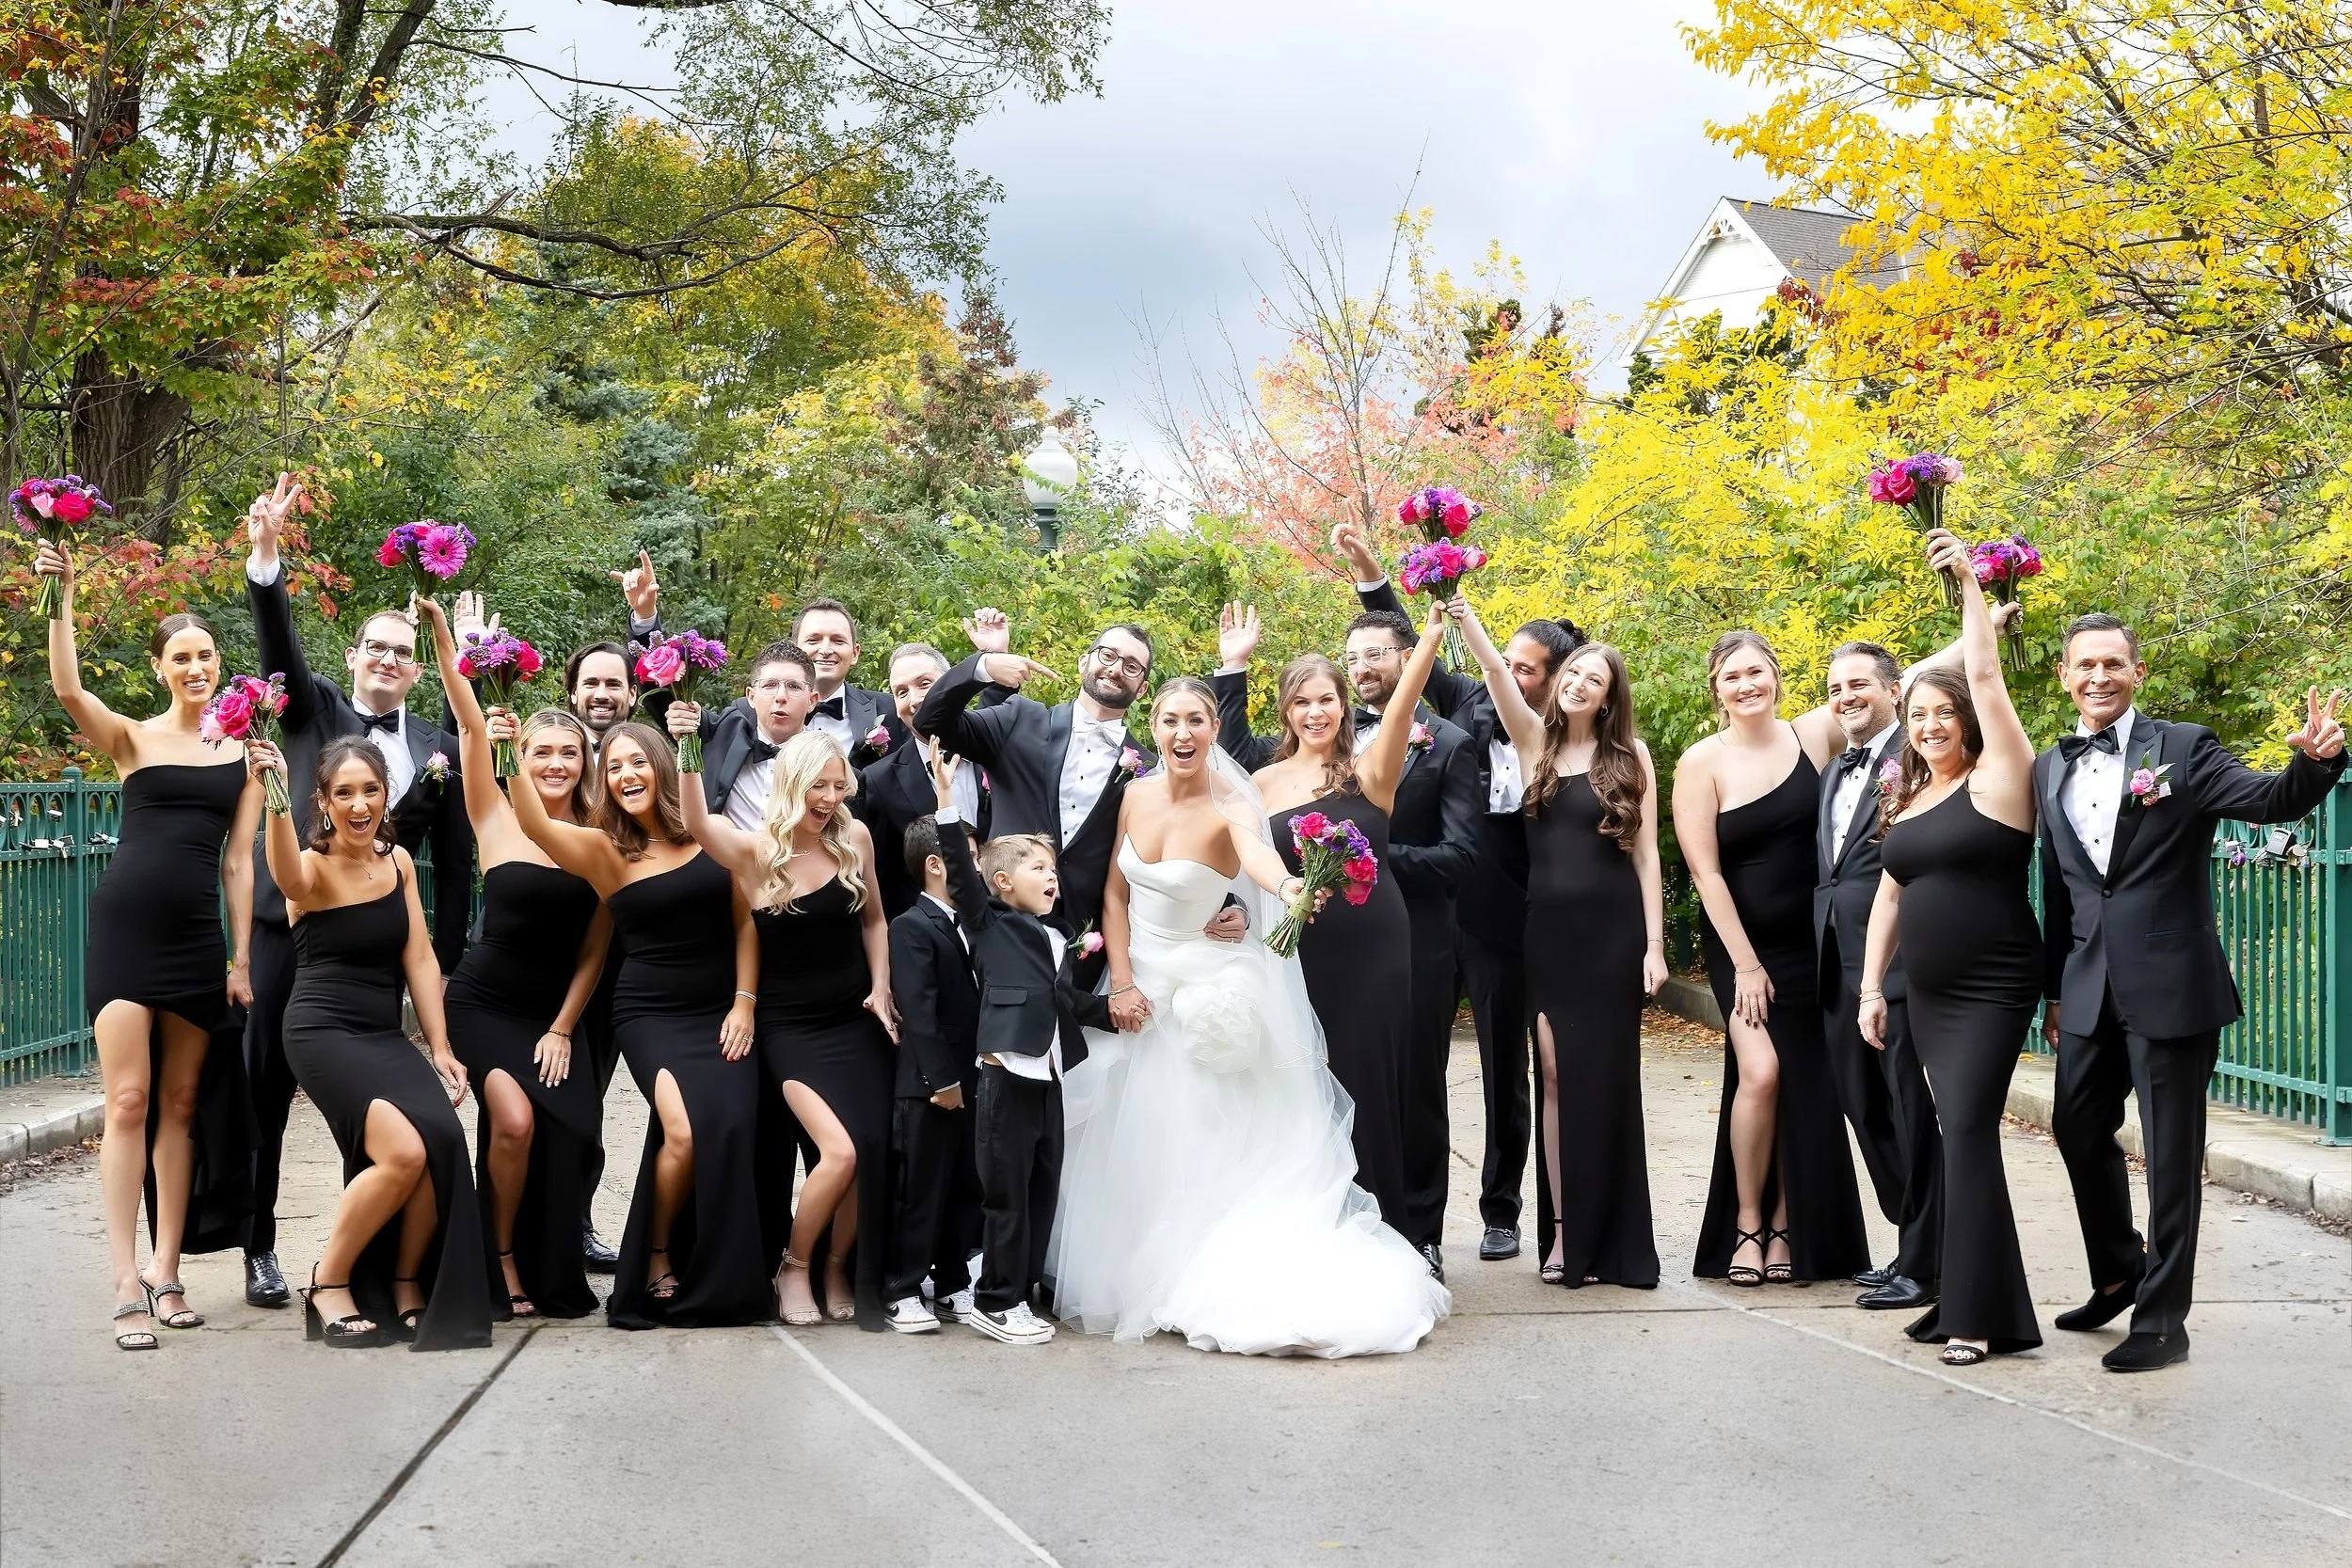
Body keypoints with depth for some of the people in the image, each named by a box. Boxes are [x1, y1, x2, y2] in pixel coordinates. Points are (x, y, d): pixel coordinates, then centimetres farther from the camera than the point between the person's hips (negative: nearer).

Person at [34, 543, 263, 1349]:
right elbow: (67, 688, -17)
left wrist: (242, 957, 6)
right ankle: (127, 1285, -7)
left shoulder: (240, 751, 10)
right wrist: (61, 597, -23)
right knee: (128, 1101, -8)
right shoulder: (131, 738, 4)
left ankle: (167, 1274, 12)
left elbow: (239, 859, 10)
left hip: (198, 936, 3)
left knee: (182, 1106, 6)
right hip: (126, 924, -3)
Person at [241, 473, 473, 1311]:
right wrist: (265, 555, -30)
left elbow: (454, 865, 9)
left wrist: (449, 965, 5)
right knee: (265, 1088, 2)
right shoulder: (315, 709, 6)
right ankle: (259, 1249, 14)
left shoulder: (441, 748, 8)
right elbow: (279, 643, -13)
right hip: (291, 921, -1)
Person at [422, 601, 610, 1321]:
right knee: (515, 1119, -22)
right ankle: (502, 1263, 2)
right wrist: (441, 634, -24)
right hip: (484, 1003, -2)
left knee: (568, 1134, -12)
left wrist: (562, 1029, -4)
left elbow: (595, 948, 2)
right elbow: (472, 724, -15)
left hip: (554, 1011, 2)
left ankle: (549, 1275, 12)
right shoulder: (497, 817, -4)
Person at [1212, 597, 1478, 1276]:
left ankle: (1420, 1236, 19)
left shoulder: (1448, 745, -2)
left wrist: (1376, 856, -18)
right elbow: (1241, 760, 6)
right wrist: (1233, 670, 1)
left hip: (1414, 945, -3)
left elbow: (1458, 853, -8)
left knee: (1416, 1094, 8)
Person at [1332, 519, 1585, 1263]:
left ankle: (1501, 1210, 24)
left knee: (1505, 1071, 11)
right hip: (1430, 912, 3)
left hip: (1504, 926, -3)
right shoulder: (1472, 702, 2)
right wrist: (1371, 573, -6)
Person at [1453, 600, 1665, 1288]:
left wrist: (1654, 944, -5)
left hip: (1612, 932, -2)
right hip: (1548, 930, 2)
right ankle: (1563, 1232, 7)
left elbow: (1646, 853, 0)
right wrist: (1464, 618, -28)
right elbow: (1498, 673, -11)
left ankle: (1610, 1240, 11)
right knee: (1557, 1078, 3)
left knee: (1605, 1081, 3)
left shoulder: (1630, 755, 1)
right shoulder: (1535, 740, 6)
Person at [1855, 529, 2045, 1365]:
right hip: (1926, 991, 7)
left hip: (1990, 988, -7)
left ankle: (1979, 1312, -3)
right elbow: (1889, 894, 15)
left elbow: (1986, 677, -16)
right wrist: (1870, 987, 11)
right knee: (1959, 1134, 9)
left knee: (1968, 1130, -9)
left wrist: (1969, 585, -15)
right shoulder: (1906, 798, 12)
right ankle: (1971, 1296, 15)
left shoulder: (1995, 779, -6)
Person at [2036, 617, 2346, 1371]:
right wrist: (2054, 990, 16)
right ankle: (2119, 1274, 38)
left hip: (2169, 986, -5)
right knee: (2079, 1129, 17)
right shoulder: (2050, 769, 9)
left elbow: (2272, 800, -17)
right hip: (2089, 989, 6)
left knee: (2171, 1153, 2)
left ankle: (2162, 1319, 11)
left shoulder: (2184, 747, -5)